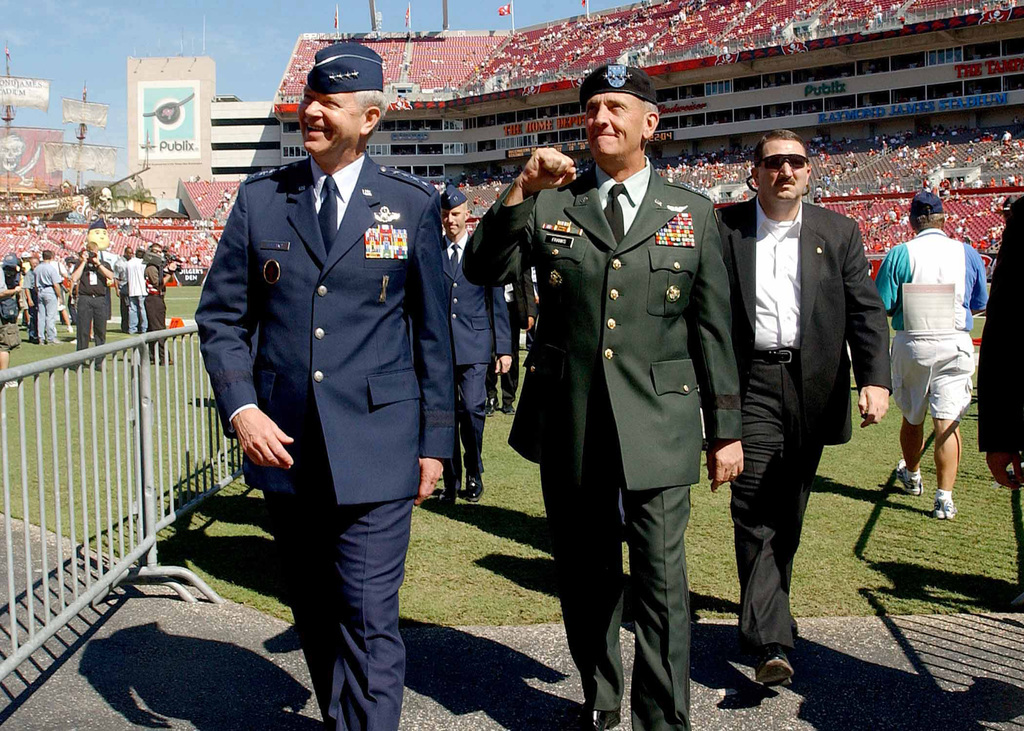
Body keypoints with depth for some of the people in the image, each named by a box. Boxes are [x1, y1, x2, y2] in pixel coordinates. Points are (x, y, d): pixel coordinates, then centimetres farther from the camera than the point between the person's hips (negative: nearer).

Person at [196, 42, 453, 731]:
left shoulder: (413, 203, 1)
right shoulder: (260, 197, 6)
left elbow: (433, 330, 4)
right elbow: (221, 318, 8)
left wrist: (435, 440, 1)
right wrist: (240, 408, -7)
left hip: (374, 448, -3)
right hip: (284, 442, 3)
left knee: (369, 621, -6)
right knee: (314, 614, 16)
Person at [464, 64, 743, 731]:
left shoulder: (692, 214, 6)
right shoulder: (549, 207, 7)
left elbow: (713, 329, 6)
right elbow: (483, 271, -4)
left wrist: (726, 430, 5)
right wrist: (521, 192, -15)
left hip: (657, 422, -1)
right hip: (569, 423, 2)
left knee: (661, 579, -4)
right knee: (585, 577, 14)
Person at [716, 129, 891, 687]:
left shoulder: (838, 232, 8)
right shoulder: (724, 228, 3)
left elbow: (865, 310, 3)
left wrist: (875, 379, -10)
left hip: (812, 386, 3)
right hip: (750, 385, -2)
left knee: (788, 512, 12)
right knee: (755, 511, -10)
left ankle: (766, 613, 31)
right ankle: (770, 641, -10)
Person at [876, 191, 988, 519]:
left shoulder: (899, 254, -7)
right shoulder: (968, 253, 0)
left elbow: (881, 307, -8)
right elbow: (980, 304, 10)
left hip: (912, 343, 0)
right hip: (955, 344, 0)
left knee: (912, 417, 18)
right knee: (947, 421, -2)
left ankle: (911, 476, 39)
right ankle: (945, 498, -7)